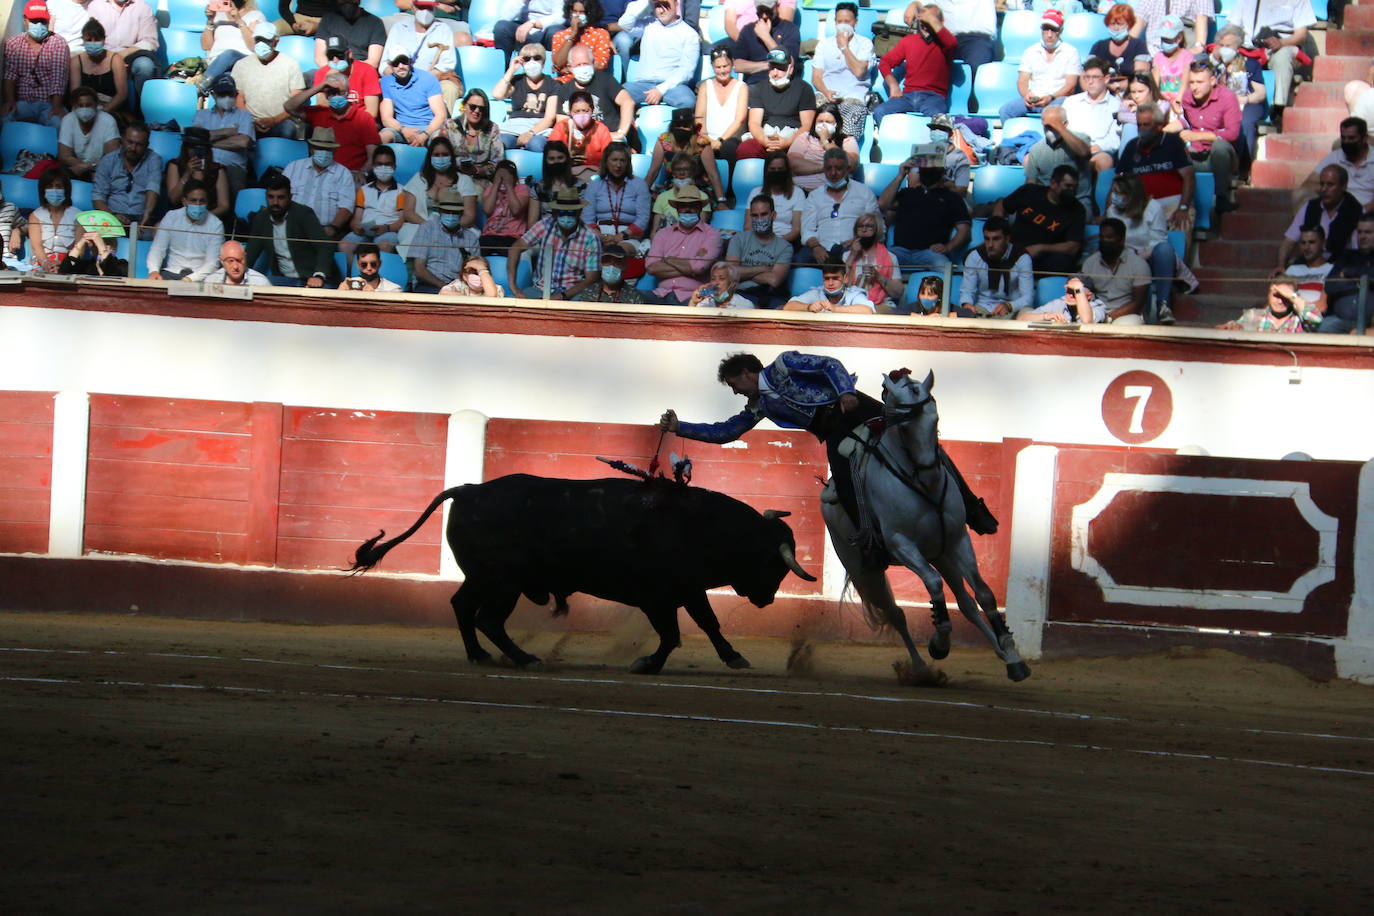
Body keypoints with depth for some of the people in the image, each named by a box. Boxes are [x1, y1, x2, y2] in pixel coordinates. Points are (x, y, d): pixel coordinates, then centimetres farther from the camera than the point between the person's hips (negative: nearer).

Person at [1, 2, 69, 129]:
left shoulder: (58, 43, 2)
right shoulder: (13, 44, 9)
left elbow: (59, 78, -7)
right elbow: (9, 76, -1)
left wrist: (56, 107, -19)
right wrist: (9, 101, -18)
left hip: (49, 104, -1)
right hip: (22, 103, 1)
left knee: (61, 123, -33)